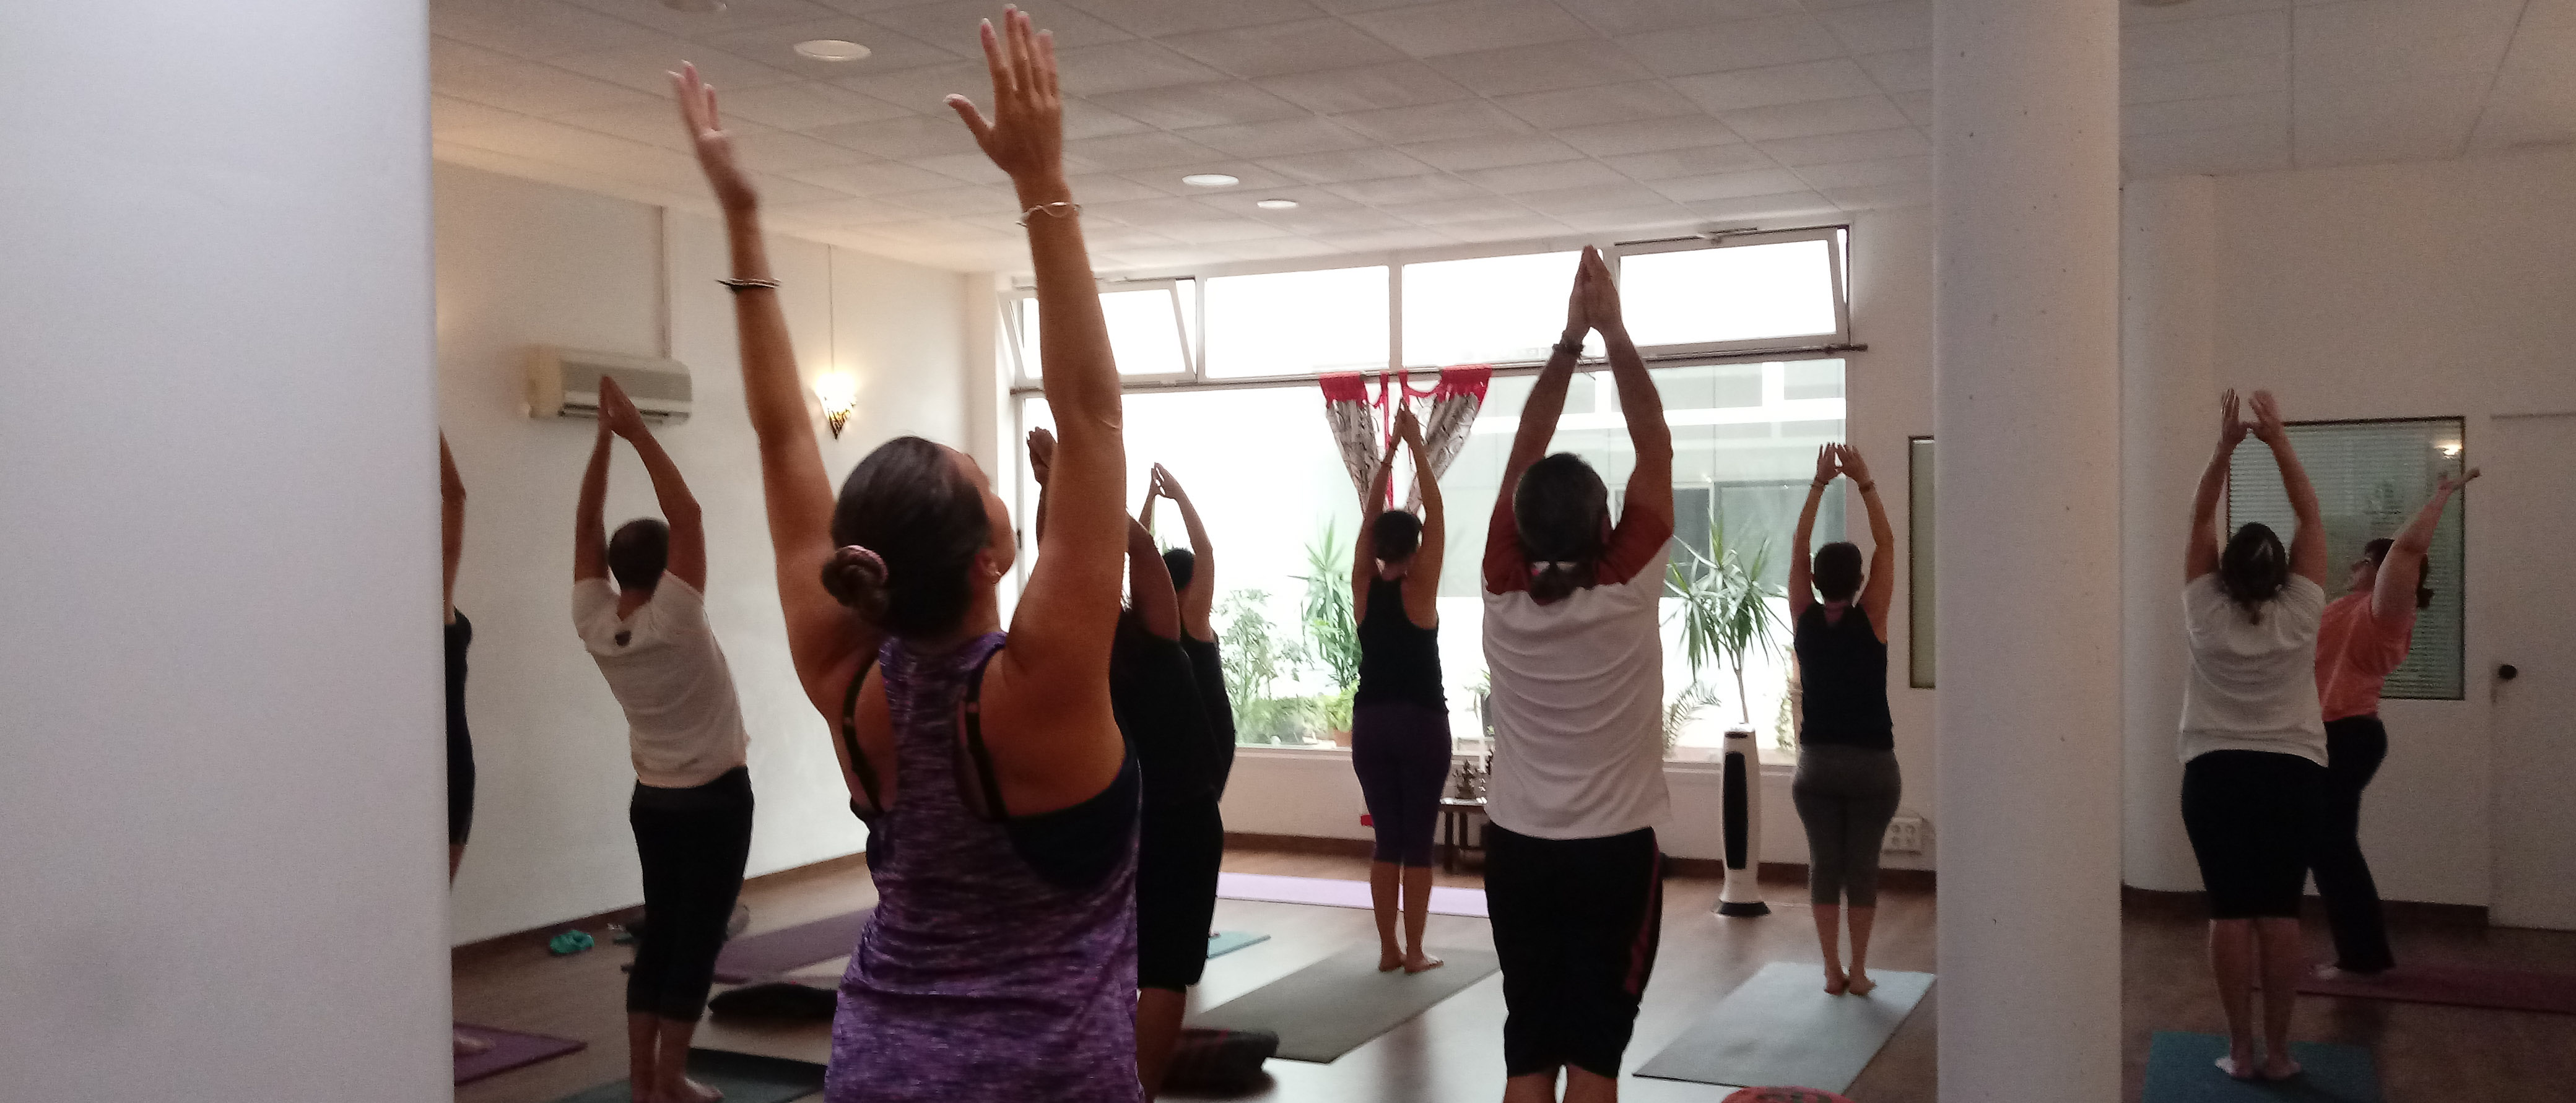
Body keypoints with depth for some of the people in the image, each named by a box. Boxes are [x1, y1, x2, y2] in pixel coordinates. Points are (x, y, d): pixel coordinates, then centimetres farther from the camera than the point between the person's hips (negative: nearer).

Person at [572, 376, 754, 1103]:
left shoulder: (595, 625, -6)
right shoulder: (673, 622, -21)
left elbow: (585, 525, -2)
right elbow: (688, 514, -24)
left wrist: (604, 437, -3)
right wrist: (639, 433, -22)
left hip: (652, 797, 7)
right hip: (714, 798, -6)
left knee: (659, 934, 13)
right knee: (698, 939, 0)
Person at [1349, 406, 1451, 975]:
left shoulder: (1363, 587, 0)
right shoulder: (1420, 588, -10)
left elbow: (1370, 515, 7)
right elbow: (1436, 513, -7)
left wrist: (1388, 452, 8)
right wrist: (1417, 447, -3)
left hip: (1370, 721, 4)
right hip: (1421, 721, -4)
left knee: (1386, 838, 9)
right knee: (1418, 840, 2)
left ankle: (1388, 948, 11)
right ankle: (1414, 952, 5)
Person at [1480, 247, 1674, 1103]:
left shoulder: (1504, 594, -8)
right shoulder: (1628, 592, -15)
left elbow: (1525, 452, -1)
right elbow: (1655, 445, -9)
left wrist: (1568, 341, 2)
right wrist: (1614, 333, -3)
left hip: (1517, 849, 3)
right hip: (1613, 851, -3)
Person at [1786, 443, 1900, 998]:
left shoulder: (1804, 620, -5)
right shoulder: (1871, 620, -10)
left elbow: (1798, 547, 2)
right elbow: (1887, 544, -6)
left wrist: (1819, 482, 2)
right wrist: (1865, 482, -7)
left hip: (1817, 762, 2)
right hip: (1872, 763, -2)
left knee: (1824, 864, 6)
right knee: (1862, 866, 5)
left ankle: (1833, 972, 7)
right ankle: (1858, 971, 9)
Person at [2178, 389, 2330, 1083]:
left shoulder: (2206, 616, -6)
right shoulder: (2299, 616, -5)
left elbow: (2200, 520, 1)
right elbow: (2311, 517, 1)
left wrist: (2225, 446, -2)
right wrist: (2279, 441, 0)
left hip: (2216, 775, 0)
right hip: (2293, 775, 1)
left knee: (2231, 913, 1)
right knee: (2279, 913, 3)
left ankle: (2241, 1052, 2)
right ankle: (2277, 1053, 6)